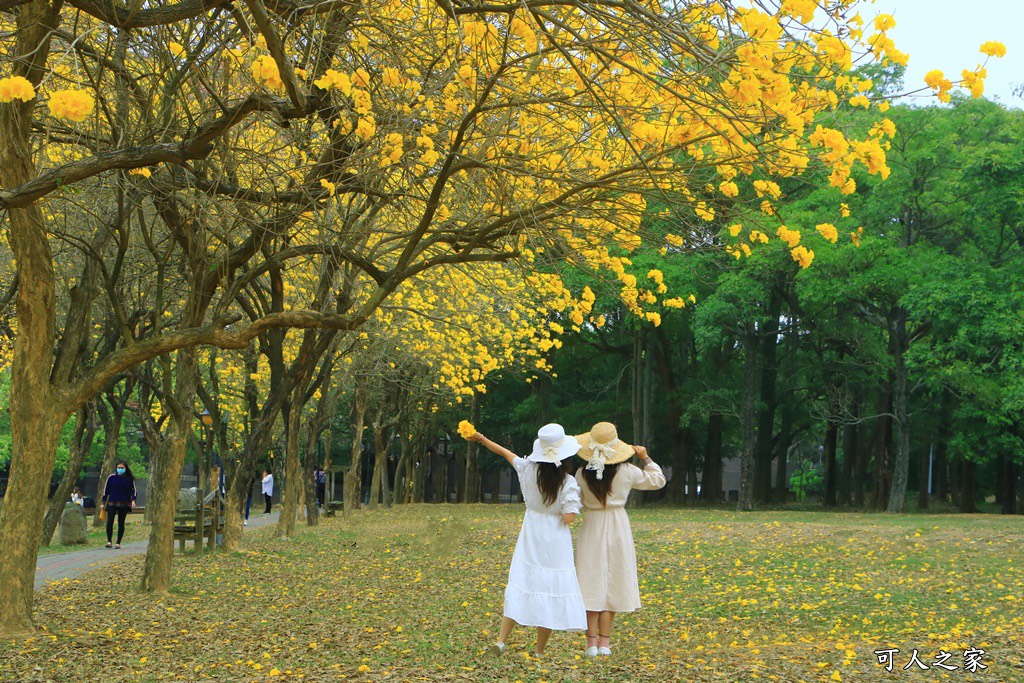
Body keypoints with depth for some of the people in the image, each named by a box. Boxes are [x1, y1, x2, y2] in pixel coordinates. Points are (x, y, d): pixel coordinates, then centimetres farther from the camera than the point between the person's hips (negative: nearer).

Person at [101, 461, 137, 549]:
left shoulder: (129, 479, 3)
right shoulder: (111, 478, 4)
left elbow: (133, 490, 6)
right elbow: (106, 490, 11)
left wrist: (133, 500, -10)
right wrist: (103, 503, 9)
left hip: (124, 504, 0)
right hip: (112, 503, 0)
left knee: (121, 523, 3)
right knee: (109, 522, -14)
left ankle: (118, 543, 9)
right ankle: (109, 541, -15)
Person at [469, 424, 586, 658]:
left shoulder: (529, 469, -5)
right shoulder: (568, 482, -16)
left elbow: (506, 453, 10)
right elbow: (568, 518, -19)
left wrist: (482, 439, 24)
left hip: (531, 535, 4)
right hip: (555, 541, -4)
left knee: (521, 585, 10)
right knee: (550, 588, 5)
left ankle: (501, 641, 4)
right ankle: (539, 651, 10)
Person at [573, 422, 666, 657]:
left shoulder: (582, 475, -10)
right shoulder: (626, 472, -7)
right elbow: (658, 480, 7)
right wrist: (645, 458, 15)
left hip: (592, 527, 0)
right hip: (618, 528, 1)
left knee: (593, 583, 4)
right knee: (612, 582, 7)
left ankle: (592, 642, 2)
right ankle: (605, 641, 7)